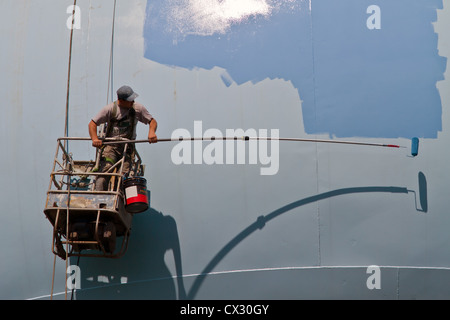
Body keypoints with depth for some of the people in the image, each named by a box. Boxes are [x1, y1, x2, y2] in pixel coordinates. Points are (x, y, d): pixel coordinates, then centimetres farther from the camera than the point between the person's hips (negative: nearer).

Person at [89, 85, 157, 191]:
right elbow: (92, 124, -1)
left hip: (128, 147, 2)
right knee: (104, 171, -21)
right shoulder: (110, 109, -4)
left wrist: (151, 132, -12)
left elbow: (152, 121, 11)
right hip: (110, 145, -1)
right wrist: (95, 139, -20)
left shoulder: (138, 108, 2)